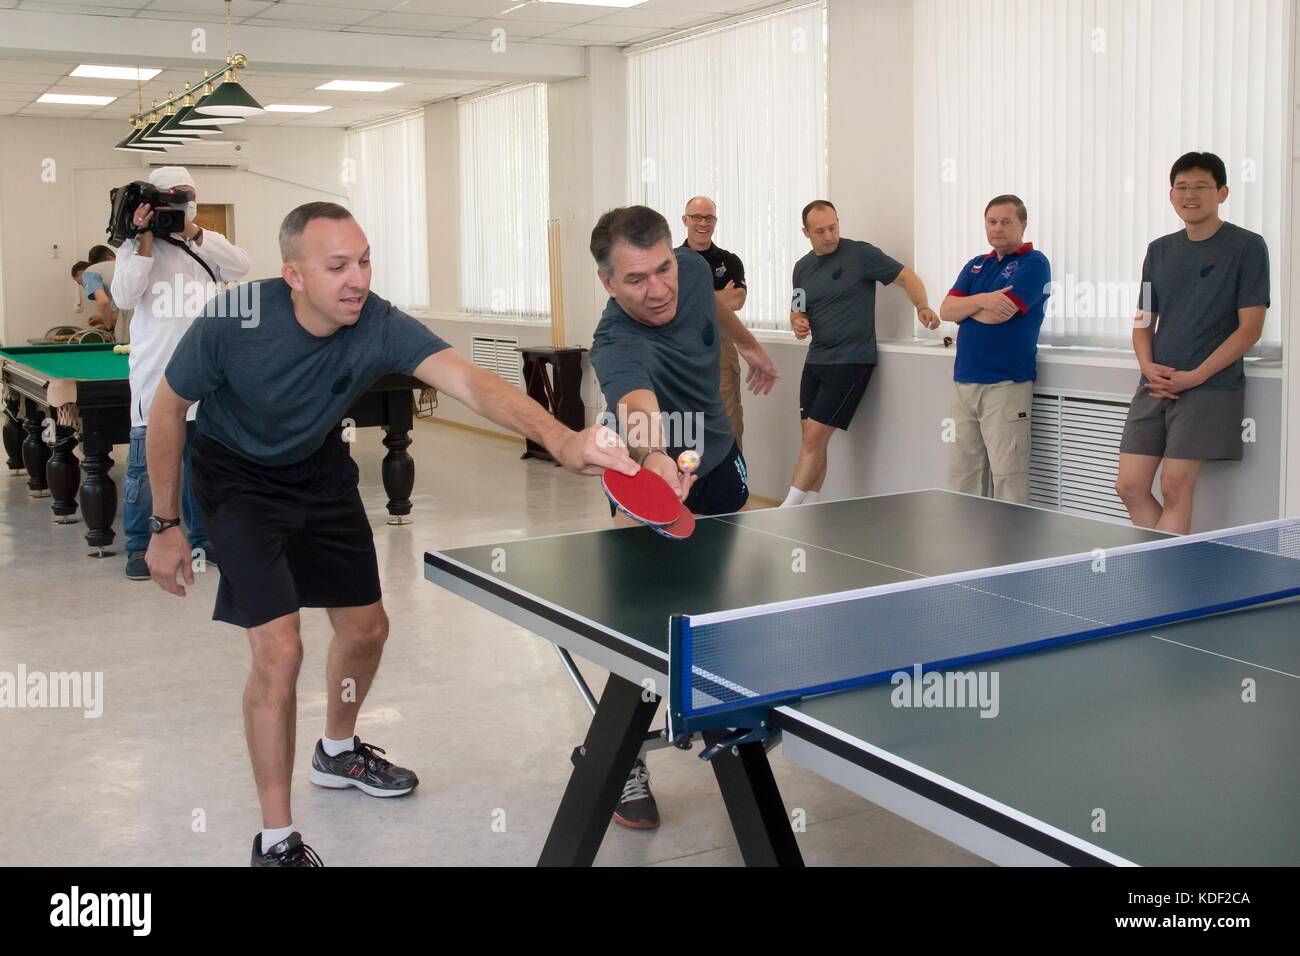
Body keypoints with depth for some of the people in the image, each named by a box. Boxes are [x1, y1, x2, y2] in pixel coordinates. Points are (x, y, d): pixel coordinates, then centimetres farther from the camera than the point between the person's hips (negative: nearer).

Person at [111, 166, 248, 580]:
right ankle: (139, 548, 11)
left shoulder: (206, 246, 10)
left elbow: (241, 265, -8)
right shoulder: (136, 246, 1)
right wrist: (146, 238, -13)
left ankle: (202, 539, 23)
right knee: (145, 465, 1)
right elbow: (124, 297, -13)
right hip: (154, 376, -3)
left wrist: (193, 231, -13)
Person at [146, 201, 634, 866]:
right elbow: (169, 409, -14)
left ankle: (337, 753, 45)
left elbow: (469, 381, -44)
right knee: (279, 648, -16)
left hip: (319, 470, 4)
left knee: (366, 628, 13)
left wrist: (562, 440, -61)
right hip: (237, 478, -4)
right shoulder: (232, 322, -31)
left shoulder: (379, 326, -28)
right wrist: (166, 525, -11)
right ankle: (276, 841, 1)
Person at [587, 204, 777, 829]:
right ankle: (624, 760, -2)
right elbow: (636, 403, -64)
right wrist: (653, 458, -84)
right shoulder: (618, 347, -41)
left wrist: (748, 345, 21)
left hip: (716, 457, 6)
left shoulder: (691, 267, -21)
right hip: (647, 476, -6)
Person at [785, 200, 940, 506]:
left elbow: (906, 276, -4)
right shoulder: (802, 268, 11)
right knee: (811, 440, 6)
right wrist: (798, 323, -4)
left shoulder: (860, 254, -7)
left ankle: (786, 512, -6)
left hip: (851, 361, -6)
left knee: (814, 438, -10)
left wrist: (922, 307, -22)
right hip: (815, 361, 6)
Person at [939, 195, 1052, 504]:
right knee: (962, 475, 8)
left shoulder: (1034, 263, -3)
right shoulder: (975, 266, 18)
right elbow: (946, 310, 5)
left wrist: (964, 307, 4)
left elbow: (998, 314, -15)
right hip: (963, 382, 7)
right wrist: (981, 300, -13)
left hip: (1006, 384, -7)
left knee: (1007, 478, -7)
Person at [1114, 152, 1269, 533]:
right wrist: (1148, 366, -4)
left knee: (1175, 487, -11)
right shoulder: (1159, 251, 14)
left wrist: (1195, 376, -15)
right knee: (1130, 487, -1)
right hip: (1156, 385, 5)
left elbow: (1250, 327, -7)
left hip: (1210, 387, -5)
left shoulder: (1247, 247, -2)